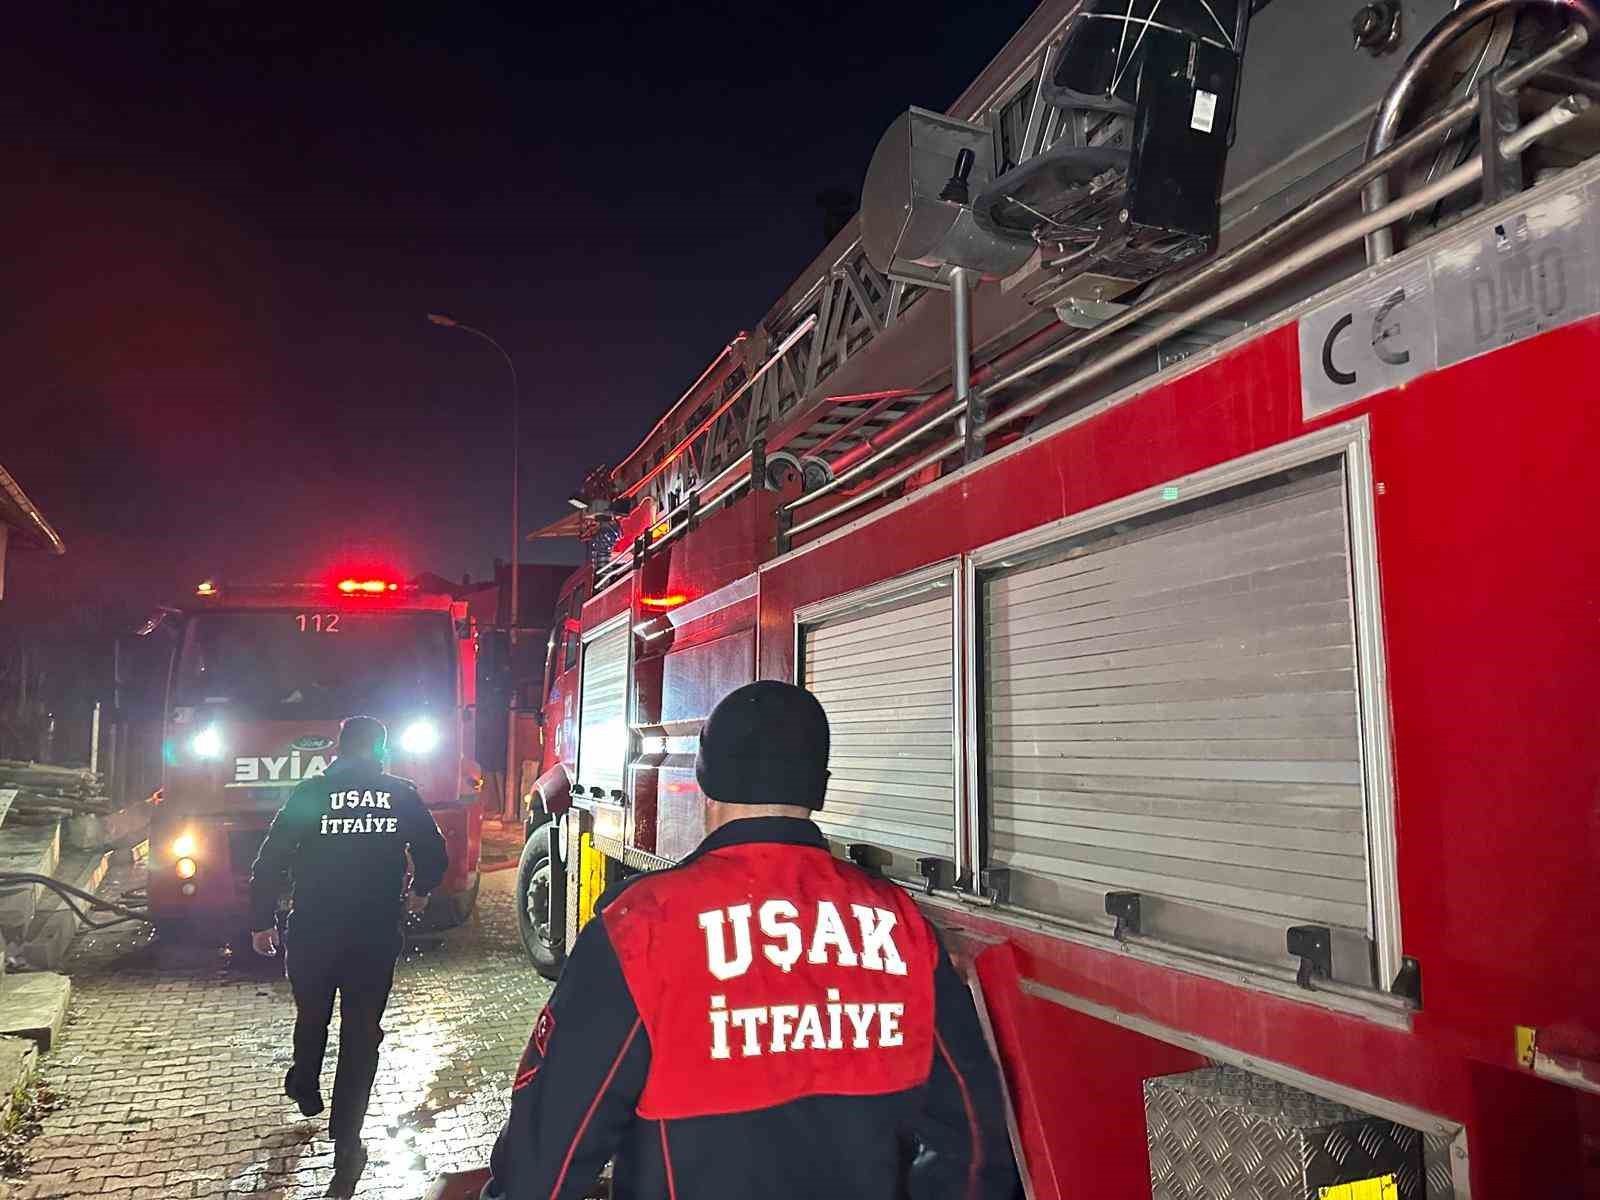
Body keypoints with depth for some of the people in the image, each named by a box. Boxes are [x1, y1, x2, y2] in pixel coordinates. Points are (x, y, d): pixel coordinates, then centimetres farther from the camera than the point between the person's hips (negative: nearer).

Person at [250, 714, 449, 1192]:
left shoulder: (311, 792, -5)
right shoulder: (401, 795, -2)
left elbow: (270, 861, -6)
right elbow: (435, 856, 2)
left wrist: (261, 922, 5)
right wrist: (419, 892, 23)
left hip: (312, 934, 1)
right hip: (376, 937, -1)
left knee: (311, 1017, 25)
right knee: (362, 1034, 7)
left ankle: (304, 1090, 49)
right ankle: (346, 1144, 5)